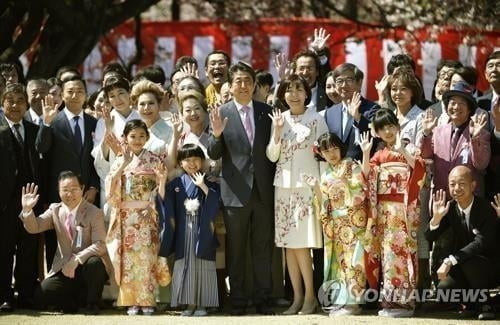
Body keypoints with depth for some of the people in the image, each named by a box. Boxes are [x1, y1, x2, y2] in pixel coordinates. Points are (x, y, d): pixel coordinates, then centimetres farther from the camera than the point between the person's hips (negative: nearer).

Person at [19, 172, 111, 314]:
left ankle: (92, 303, -10)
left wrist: (77, 259, -30)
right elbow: (34, 227, -1)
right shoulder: (55, 210, 5)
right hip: (64, 268, 2)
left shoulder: (95, 213, -9)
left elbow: (100, 245, -17)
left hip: (87, 265, -2)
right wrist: (27, 210, -21)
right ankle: (73, 301, 9)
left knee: (94, 263, -37)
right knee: (41, 296, -20)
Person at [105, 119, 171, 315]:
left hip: (147, 217, -1)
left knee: (147, 258, -5)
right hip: (126, 217, 1)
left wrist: (152, 206, -12)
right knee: (128, 258, -2)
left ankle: (147, 301, 0)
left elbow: (162, 187, 1)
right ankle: (131, 301, 3)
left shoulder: (154, 161, 4)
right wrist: (123, 165, -14)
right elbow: (111, 189, -5)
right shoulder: (119, 162, 8)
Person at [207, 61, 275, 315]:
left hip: (263, 189, 2)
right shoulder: (222, 113, -2)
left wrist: (274, 181, 3)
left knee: (262, 248, 7)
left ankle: (262, 299, 13)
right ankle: (238, 301, 10)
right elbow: (213, 154, -4)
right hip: (236, 191, -2)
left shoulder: (266, 111, 5)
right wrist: (217, 134, -23)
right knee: (235, 249, 5)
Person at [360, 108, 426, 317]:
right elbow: (367, 176, 4)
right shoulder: (379, 155, 16)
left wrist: (401, 150, -25)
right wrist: (365, 154, -7)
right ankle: (390, 300, 6)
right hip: (383, 209, 5)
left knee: (400, 250, -10)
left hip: (403, 209, -5)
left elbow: (420, 168, -16)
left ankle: (403, 301, -8)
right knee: (387, 252, 4)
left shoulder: (408, 150, 1)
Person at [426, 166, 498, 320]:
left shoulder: (486, 209, -19)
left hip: (487, 269, -4)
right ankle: (471, 303, 9)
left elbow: (481, 243, -29)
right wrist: (436, 217, -23)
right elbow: (430, 237, -2)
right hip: (461, 269, 4)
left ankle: (484, 305, -10)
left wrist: (450, 261, -36)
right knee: (443, 289, -23)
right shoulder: (450, 208, -3)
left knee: (470, 262, -35)